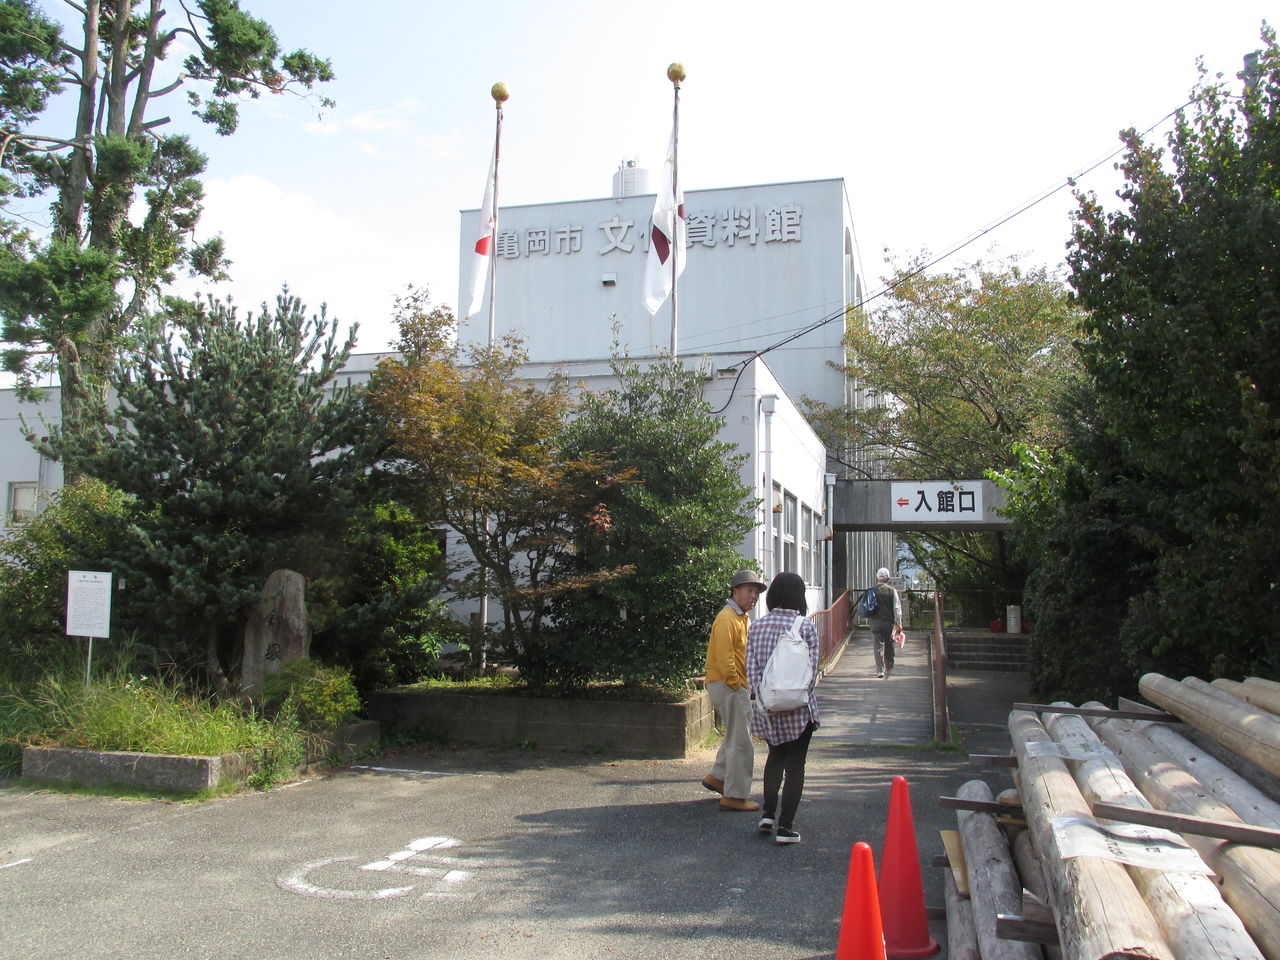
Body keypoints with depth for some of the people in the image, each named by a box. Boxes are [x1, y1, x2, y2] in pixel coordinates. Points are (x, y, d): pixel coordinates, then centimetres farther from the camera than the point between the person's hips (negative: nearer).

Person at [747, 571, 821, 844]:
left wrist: (762, 697, -7)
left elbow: (751, 667, -4)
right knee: (795, 765, 7)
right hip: (798, 709, -3)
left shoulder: (757, 626, 1)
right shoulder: (807, 627, -7)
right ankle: (785, 827, 5)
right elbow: (811, 669, -11)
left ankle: (768, 812, 20)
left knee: (775, 756, 25)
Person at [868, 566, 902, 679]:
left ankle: (880, 671, -9)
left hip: (875, 622, 0)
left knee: (878, 647, -1)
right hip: (889, 622, 0)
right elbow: (897, 607, -5)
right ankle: (888, 668, 30)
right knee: (889, 646, 16)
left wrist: (868, 620, 21)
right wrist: (898, 623, -2)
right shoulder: (892, 590, -3)